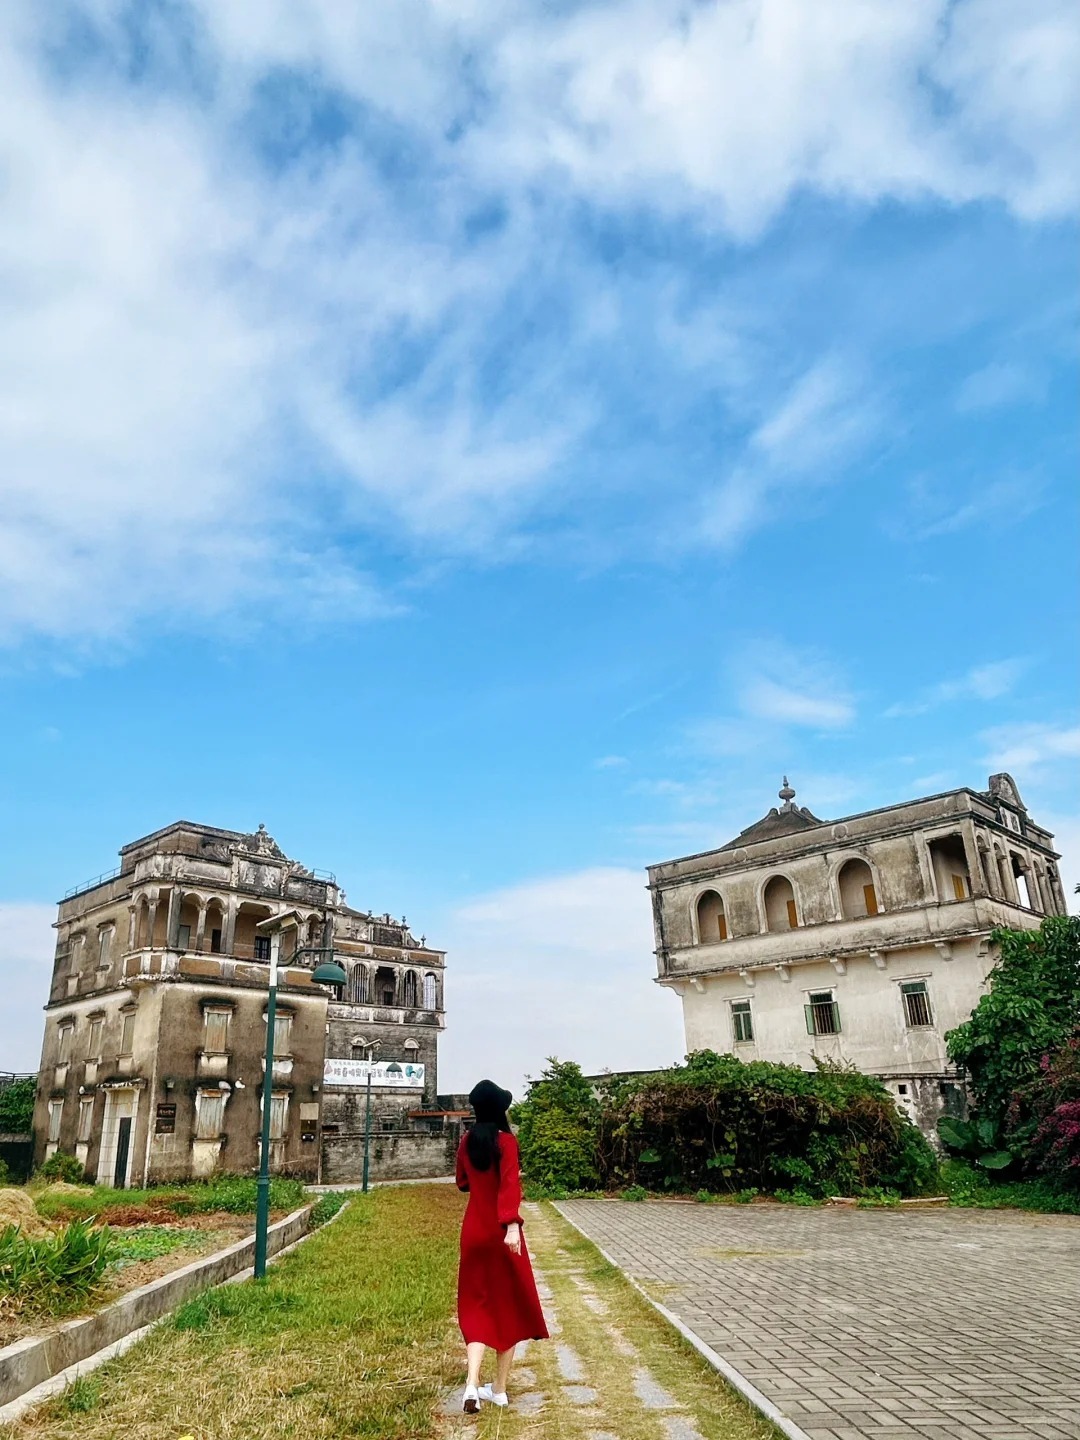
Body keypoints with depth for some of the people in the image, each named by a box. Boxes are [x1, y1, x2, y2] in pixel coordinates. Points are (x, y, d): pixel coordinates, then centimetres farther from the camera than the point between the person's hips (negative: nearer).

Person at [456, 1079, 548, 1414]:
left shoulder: (467, 1141, 2)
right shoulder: (505, 1141, -13)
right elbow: (510, 1184, -27)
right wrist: (512, 1225, -35)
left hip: (474, 1231, 4)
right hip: (501, 1232, -4)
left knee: (476, 1306, 10)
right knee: (508, 1306, 13)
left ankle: (472, 1385, -8)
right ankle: (499, 1389, 20)